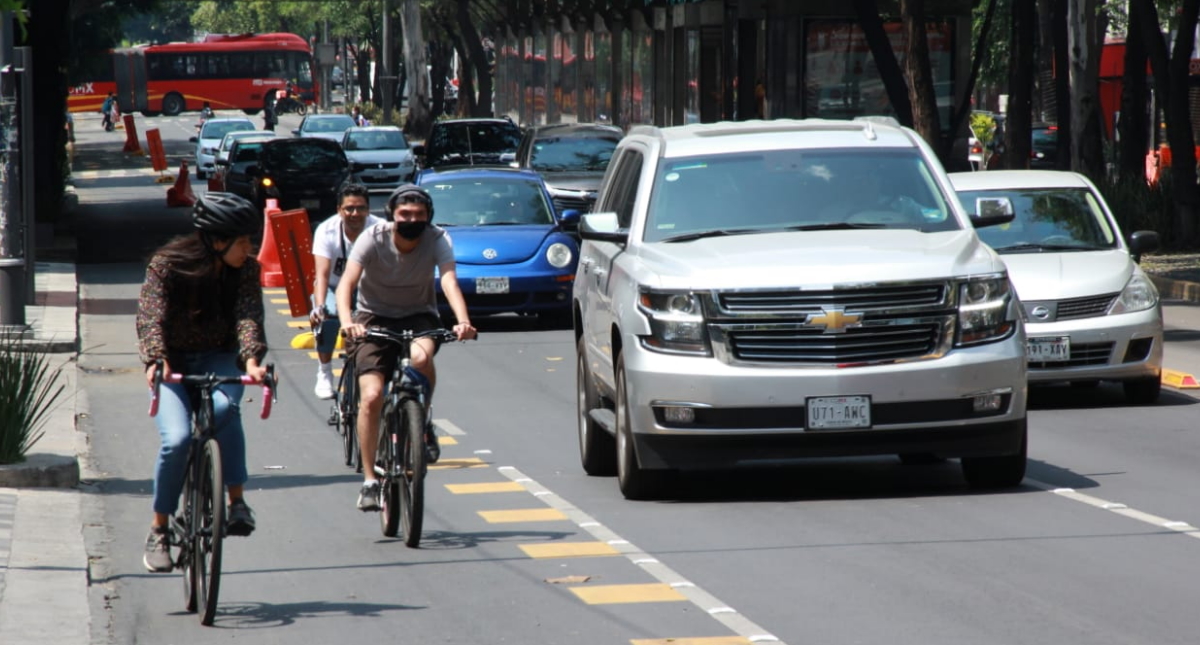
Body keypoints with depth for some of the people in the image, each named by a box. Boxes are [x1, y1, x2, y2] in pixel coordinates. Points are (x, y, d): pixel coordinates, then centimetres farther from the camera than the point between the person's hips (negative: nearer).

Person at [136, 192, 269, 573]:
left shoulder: (246, 269, -9)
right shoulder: (167, 265, -17)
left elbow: (248, 316, -22)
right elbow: (151, 316, -25)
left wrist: (251, 360, -41)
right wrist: (157, 362, -44)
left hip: (218, 359, 2)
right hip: (174, 364, -1)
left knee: (224, 406, -34)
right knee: (177, 440, -24)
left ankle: (236, 501, -23)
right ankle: (159, 530, -4)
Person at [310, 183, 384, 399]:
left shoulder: (380, 229, -25)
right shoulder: (326, 231, -25)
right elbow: (322, 274, -35)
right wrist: (319, 306, -52)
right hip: (335, 287, -1)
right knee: (328, 317, -31)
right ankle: (324, 375, -11)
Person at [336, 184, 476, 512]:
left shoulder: (437, 240, -16)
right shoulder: (373, 239, -18)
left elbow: (449, 281, -31)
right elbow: (347, 282, -29)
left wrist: (463, 321, -50)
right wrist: (346, 321, -49)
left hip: (418, 316, 0)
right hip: (375, 317, 0)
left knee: (421, 357, -35)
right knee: (371, 397, -18)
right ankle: (369, 481, -7)